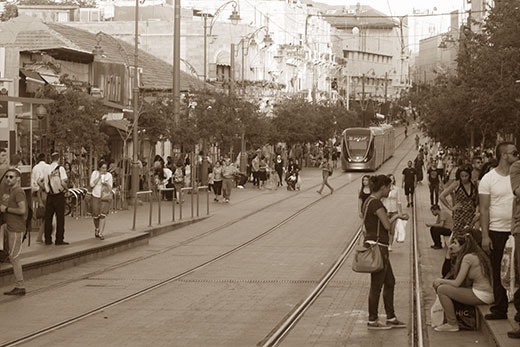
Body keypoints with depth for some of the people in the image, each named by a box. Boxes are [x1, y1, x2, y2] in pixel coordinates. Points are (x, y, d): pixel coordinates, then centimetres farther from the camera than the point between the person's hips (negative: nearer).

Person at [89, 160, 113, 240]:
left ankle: (100, 233, -11)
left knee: (103, 214, -11)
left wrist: (107, 184, -20)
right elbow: (91, 184, -6)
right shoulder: (95, 173, 2)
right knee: (95, 215, 0)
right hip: (96, 196, 0)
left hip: (105, 197, 0)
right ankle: (96, 229, 28)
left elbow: (110, 188, 2)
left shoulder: (109, 175, 3)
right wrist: (99, 177, -13)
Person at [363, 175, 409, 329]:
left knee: (390, 282, 16)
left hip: (372, 245, 10)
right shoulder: (376, 203, -17)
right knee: (376, 285, -1)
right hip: (377, 246, -10)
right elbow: (387, 225, -16)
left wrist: (395, 217, 15)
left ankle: (391, 318, 23)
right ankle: (372, 321, 8)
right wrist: (396, 216, 0)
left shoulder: (369, 201, 14)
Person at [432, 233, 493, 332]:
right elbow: (460, 281, 14)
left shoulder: (468, 257, -12)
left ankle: (452, 324, -3)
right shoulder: (475, 255, 16)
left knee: (442, 289, -10)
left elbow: (457, 283, -11)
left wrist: (440, 281, 4)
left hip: (481, 296, -10)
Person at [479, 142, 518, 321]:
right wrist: (485, 235, -9)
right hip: (497, 231, -2)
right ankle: (500, 309, 11)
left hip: (516, 231, 2)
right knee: (498, 272, 4)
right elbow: (484, 209, -3)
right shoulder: (488, 179, -2)